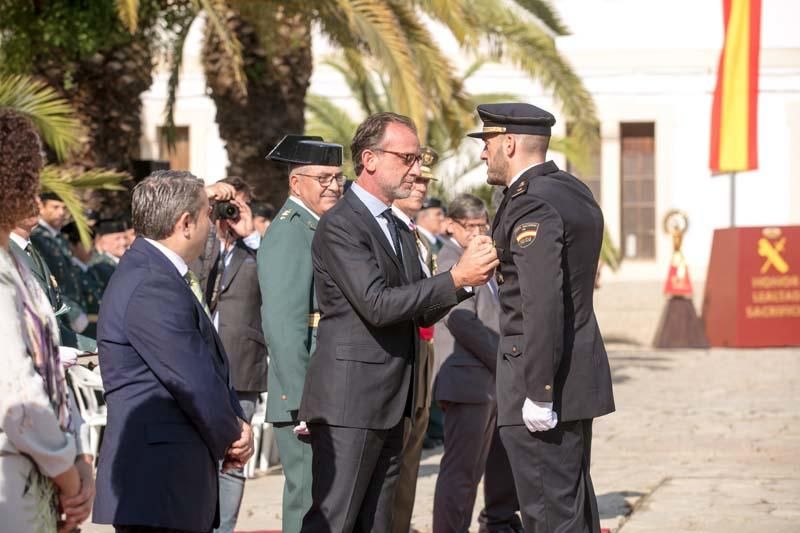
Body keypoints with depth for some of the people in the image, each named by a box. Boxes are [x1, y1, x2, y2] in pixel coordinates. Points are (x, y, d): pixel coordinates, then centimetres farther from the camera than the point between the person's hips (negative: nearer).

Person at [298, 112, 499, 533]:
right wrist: (455, 278, -20)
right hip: (349, 403, -9)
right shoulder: (340, 226, -12)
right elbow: (377, 305, -21)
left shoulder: (399, 230, 18)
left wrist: (470, 276, -1)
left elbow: (422, 312, 16)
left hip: (389, 404, 9)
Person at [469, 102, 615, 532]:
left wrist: (538, 391, -24)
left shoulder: (532, 206, -17)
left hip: (544, 384, -10)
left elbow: (543, 304, -25)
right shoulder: (575, 192, 14)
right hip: (579, 375, 10)